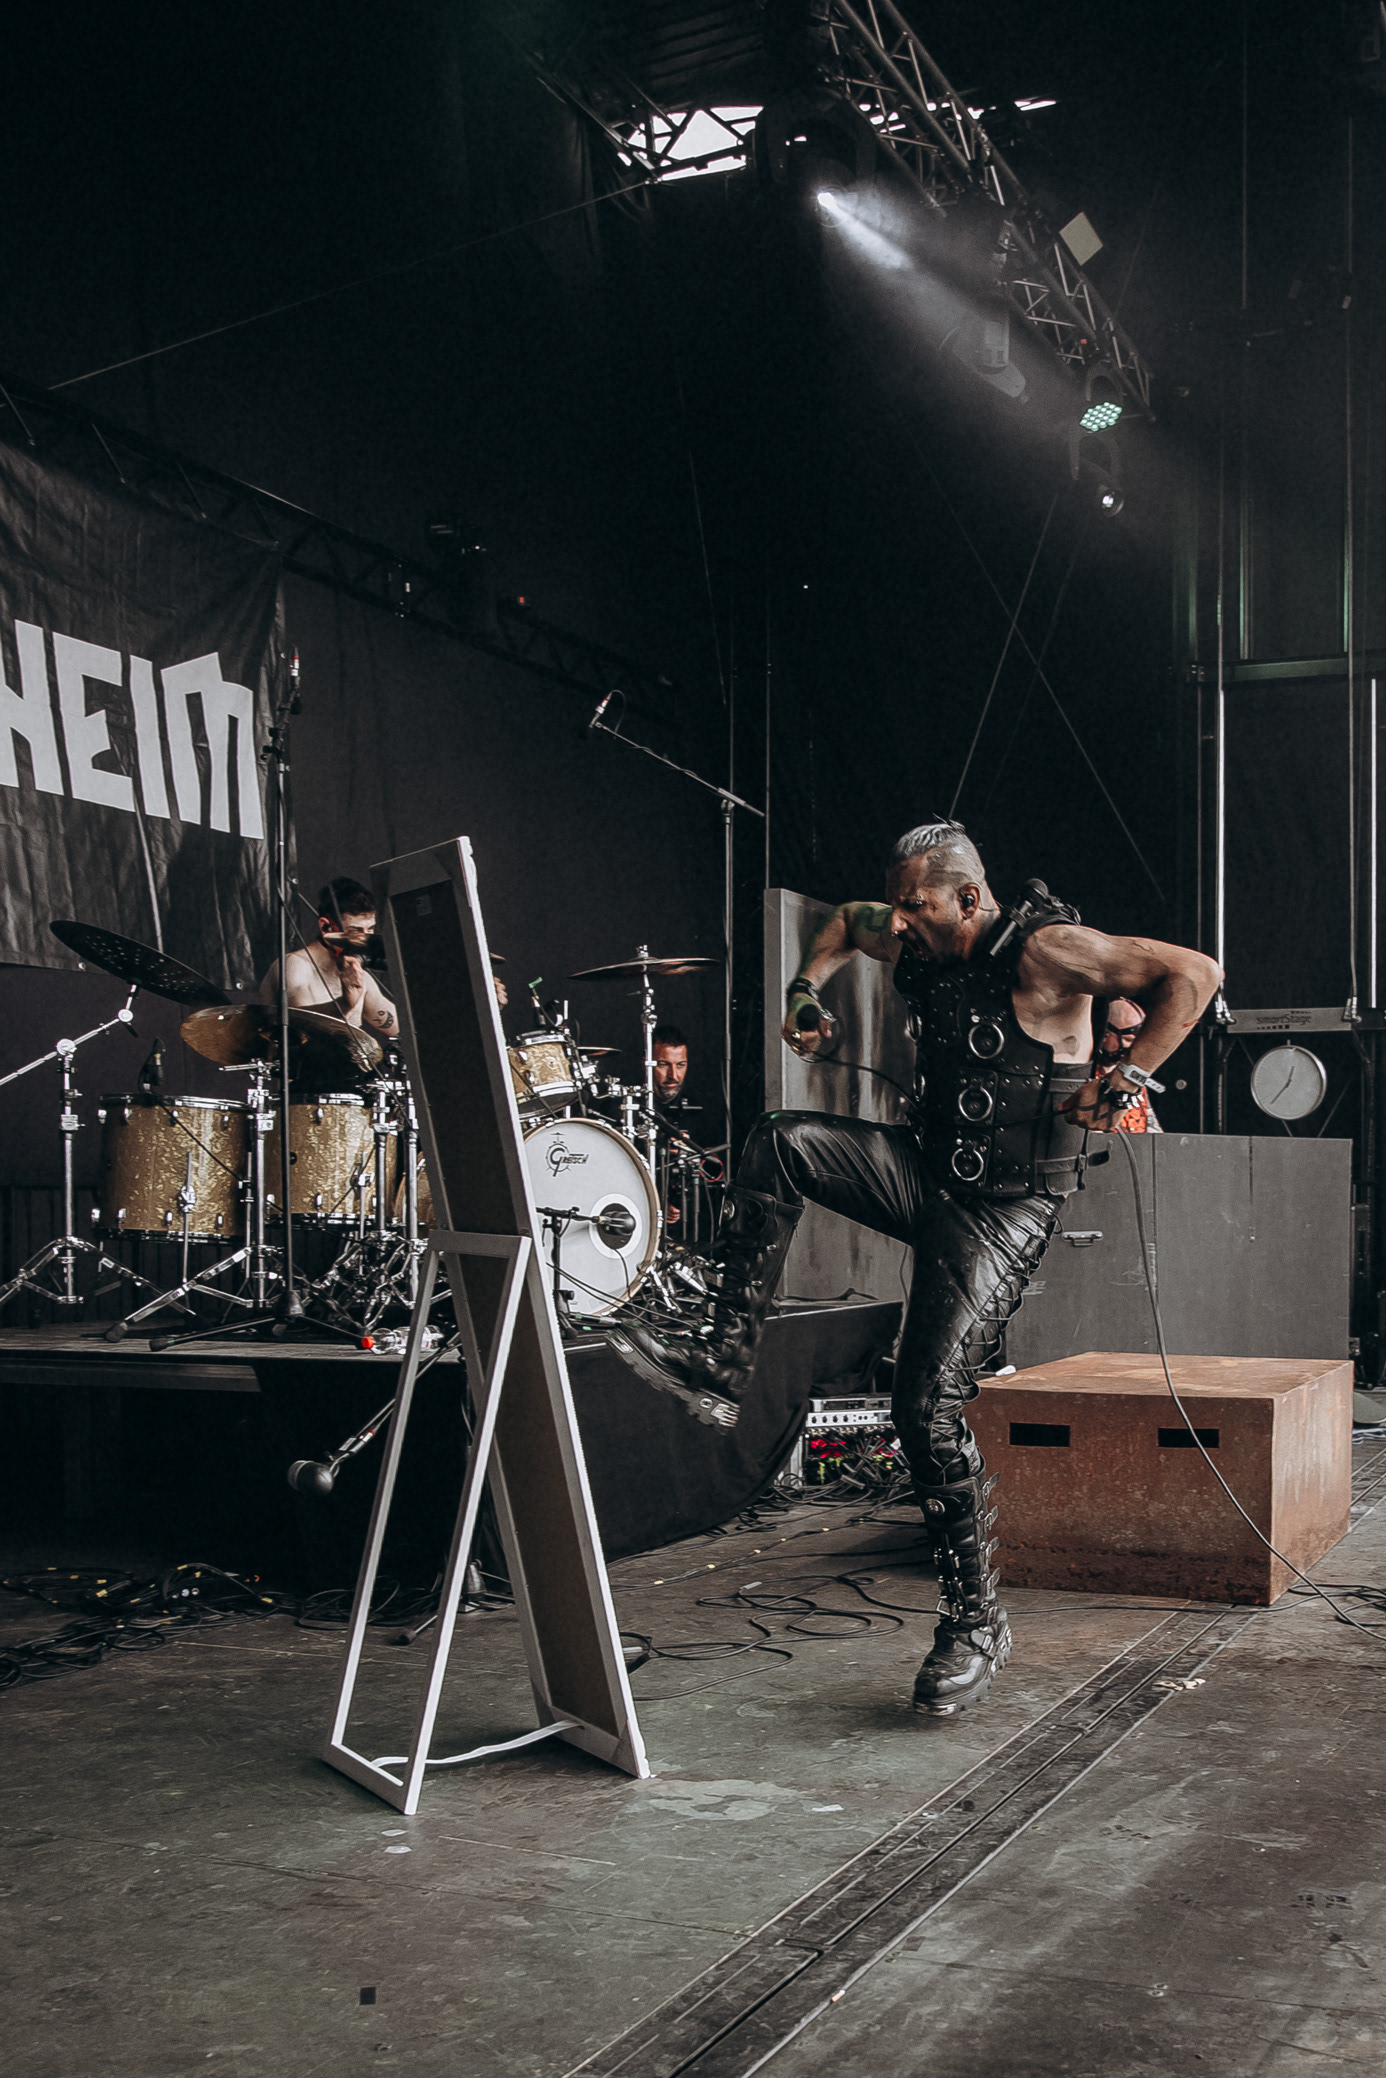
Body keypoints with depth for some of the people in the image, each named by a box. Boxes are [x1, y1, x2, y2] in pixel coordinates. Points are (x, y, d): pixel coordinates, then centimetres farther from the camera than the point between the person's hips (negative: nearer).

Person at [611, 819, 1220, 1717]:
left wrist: (1124, 1080, -23)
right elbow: (846, 920, 27)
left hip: (1005, 1207, -7)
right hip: (930, 1170, 7)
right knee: (784, 1142, -13)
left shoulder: (1044, 952, -19)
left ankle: (976, 1623, 2)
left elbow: (1194, 974, -22)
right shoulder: (915, 945, 4)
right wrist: (808, 989, 12)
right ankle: (724, 1353, -9)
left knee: (931, 1405, -14)